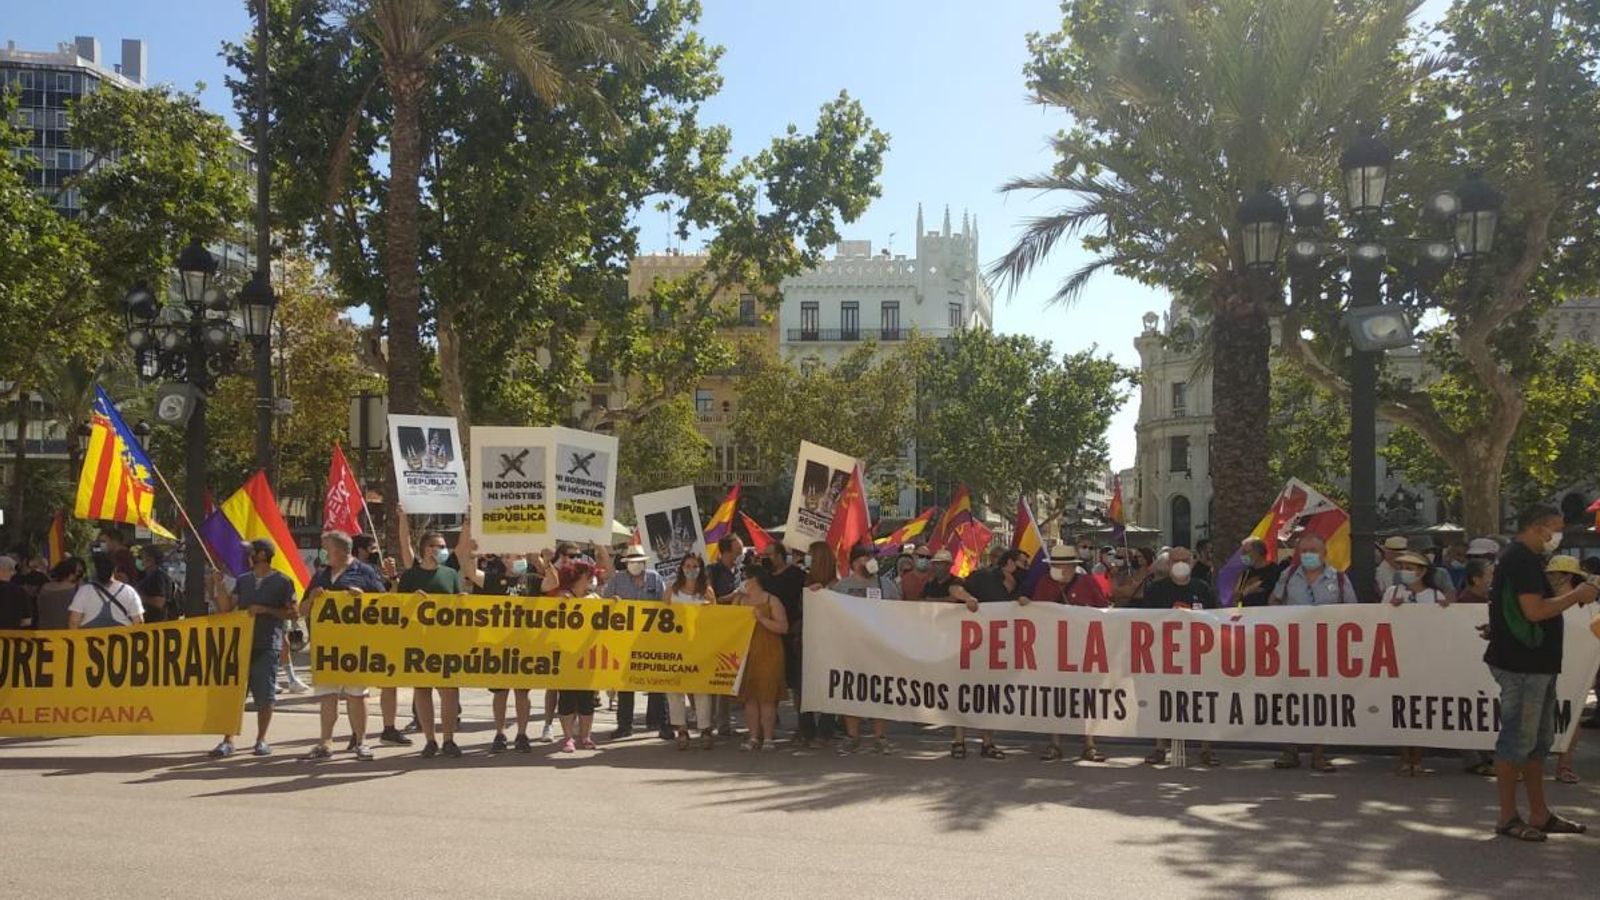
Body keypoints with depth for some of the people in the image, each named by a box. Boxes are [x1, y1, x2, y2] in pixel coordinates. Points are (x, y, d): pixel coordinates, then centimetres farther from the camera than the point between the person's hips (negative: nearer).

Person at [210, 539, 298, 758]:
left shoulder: (282, 581, -1)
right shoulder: (242, 580, 14)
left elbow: (294, 612, -3)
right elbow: (226, 607, 10)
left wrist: (266, 610, -13)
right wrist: (220, 585, -4)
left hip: (268, 645, -4)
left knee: (265, 695, 0)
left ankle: (261, 740, 10)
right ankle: (228, 740, 3)